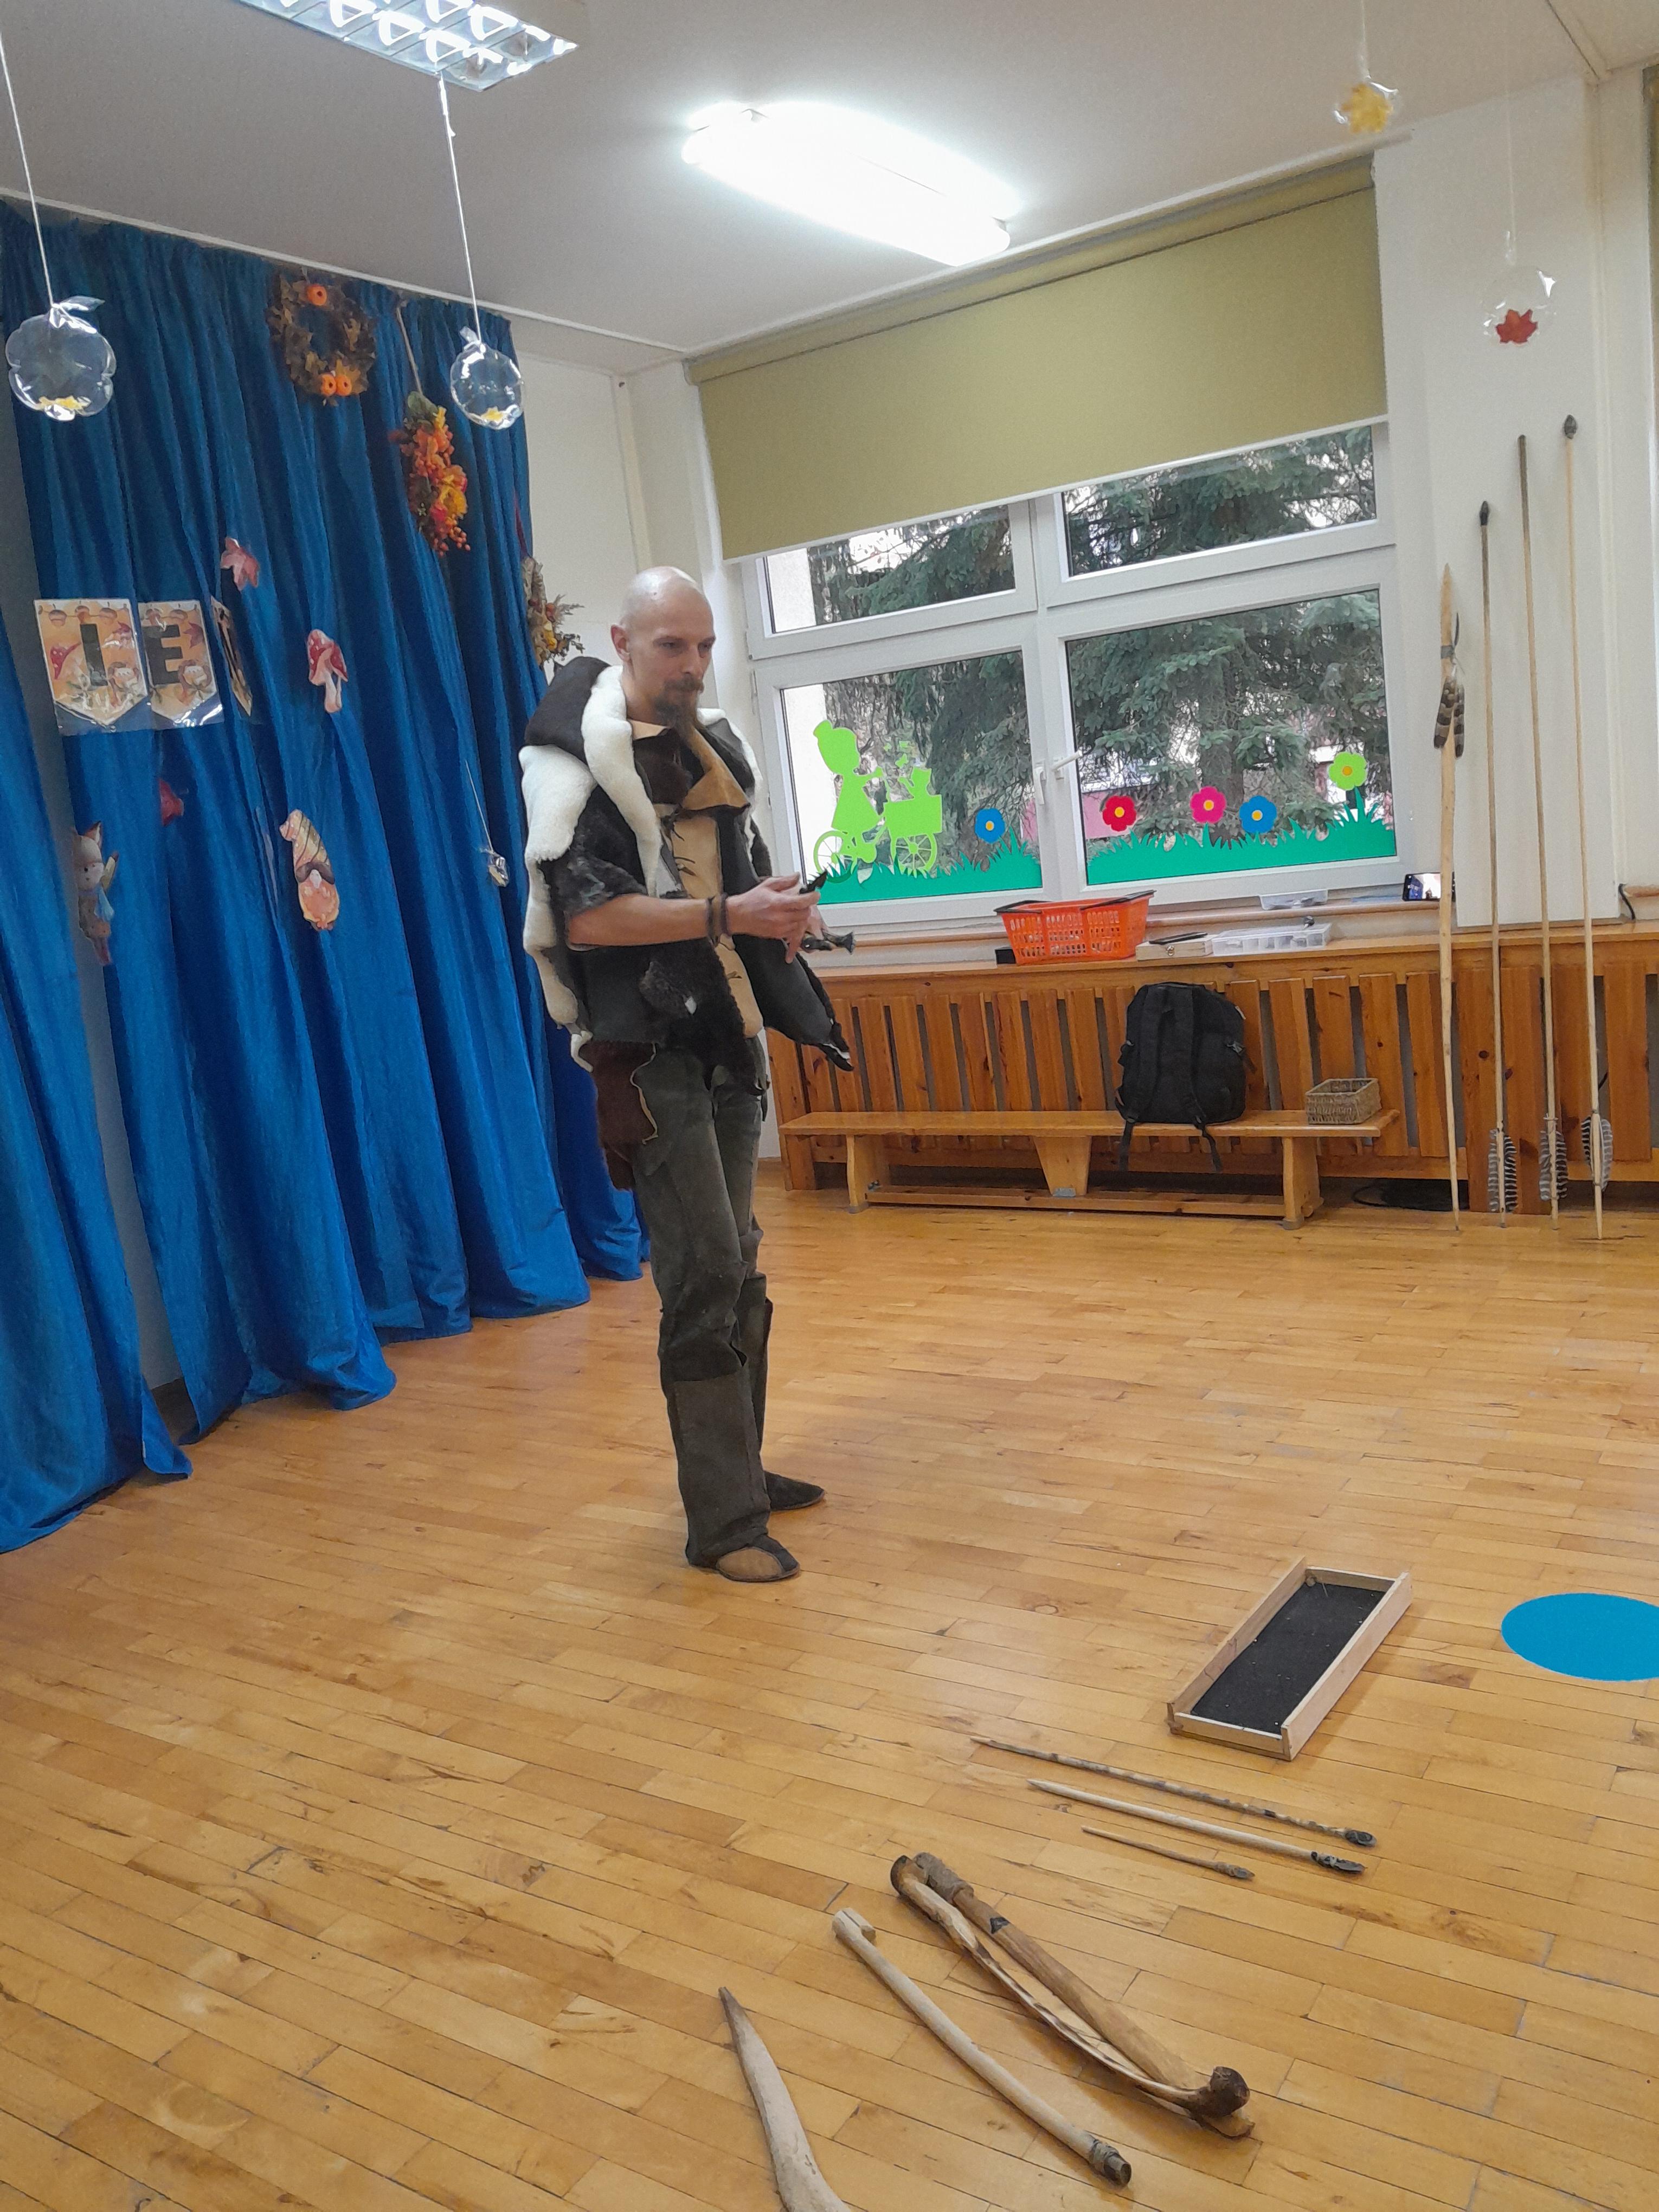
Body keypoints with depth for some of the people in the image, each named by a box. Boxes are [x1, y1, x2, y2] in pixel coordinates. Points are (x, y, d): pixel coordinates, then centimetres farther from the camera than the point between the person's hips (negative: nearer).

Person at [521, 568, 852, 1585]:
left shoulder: (709, 747, 14)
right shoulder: (583, 760, -9)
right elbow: (585, 916, -20)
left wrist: (779, 911, 7)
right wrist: (728, 913, -23)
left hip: (727, 1040, 8)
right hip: (651, 1050, -8)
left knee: (739, 1269, 14)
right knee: (706, 1274, -9)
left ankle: (739, 1468, 29)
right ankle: (723, 1521, 1)